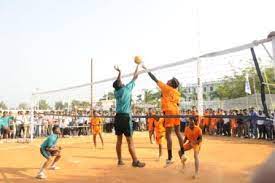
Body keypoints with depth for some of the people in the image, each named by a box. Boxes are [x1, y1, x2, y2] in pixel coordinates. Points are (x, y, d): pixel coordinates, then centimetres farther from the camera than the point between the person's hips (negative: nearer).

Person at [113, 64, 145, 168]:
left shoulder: (116, 91, 10)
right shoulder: (126, 89, -3)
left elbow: (118, 83, 30)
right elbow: (135, 77, 6)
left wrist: (119, 72, 36)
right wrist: (138, 65, 19)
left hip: (118, 117, 6)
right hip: (125, 117, -6)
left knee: (119, 140, 10)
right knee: (130, 141, -6)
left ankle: (120, 160, 17)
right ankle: (135, 161, -4)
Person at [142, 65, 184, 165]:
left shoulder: (166, 87, 1)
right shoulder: (177, 93, 18)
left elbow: (155, 79, 4)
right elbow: (177, 104, 18)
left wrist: (146, 70, 11)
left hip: (169, 111, -7)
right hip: (176, 111, 7)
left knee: (168, 134, -4)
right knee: (178, 132, 15)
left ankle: (170, 158, -3)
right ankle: (182, 153, 18)